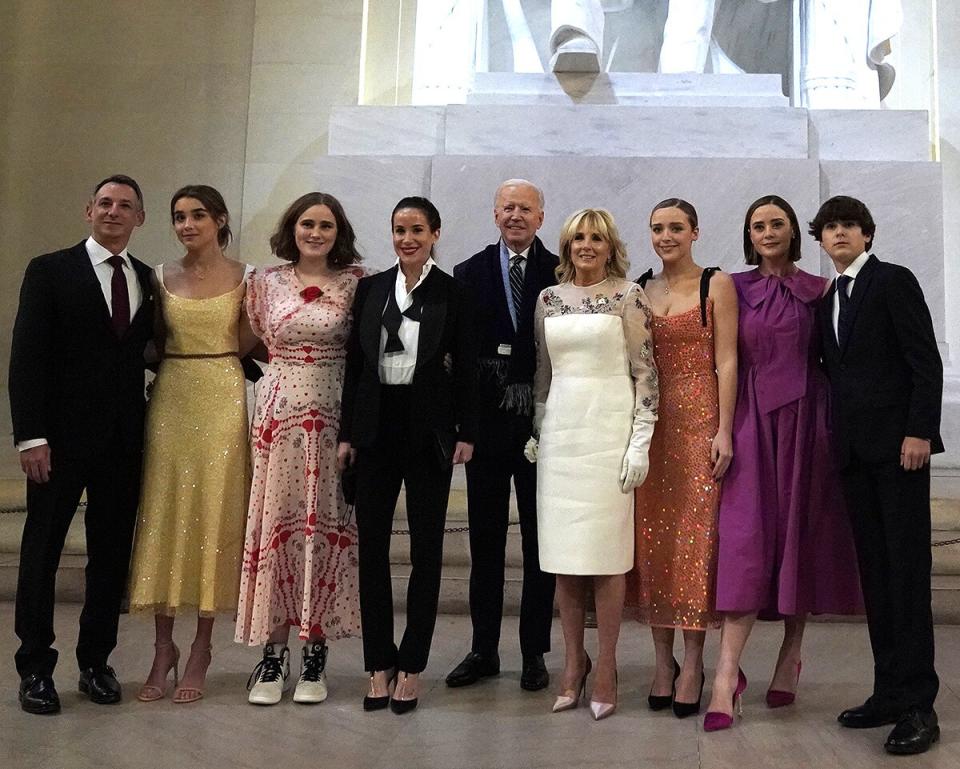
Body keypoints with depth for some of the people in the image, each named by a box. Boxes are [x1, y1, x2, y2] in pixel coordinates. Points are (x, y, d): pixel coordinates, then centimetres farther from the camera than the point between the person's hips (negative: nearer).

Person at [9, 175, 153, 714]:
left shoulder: (146, 279, 10)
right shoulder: (50, 271, -2)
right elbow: (27, 357, -7)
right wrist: (31, 435, -14)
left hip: (124, 439, 4)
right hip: (63, 436, -4)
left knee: (113, 554, 10)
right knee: (42, 552, 6)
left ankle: (96, 661, 24)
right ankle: (36, 668, 18)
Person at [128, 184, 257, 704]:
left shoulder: (243, 278, 2)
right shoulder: (162, 277, 9)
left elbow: (245, 343, -2)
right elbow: (154, 344, 13)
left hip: (222, 402, -3)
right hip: (170, 399, 3)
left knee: (214, 516, 1)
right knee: (163, 516, 2)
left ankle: (201, 650, 12)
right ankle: (164, 647, 13)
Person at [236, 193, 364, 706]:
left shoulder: (355, 282, 3)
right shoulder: (265, 282, 7)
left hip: (334, 415, -1)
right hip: (279, 412, 1)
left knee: (326, 524, 2)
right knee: (275, 522, 0)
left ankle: (315, 652, 11)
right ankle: (273, 651, 9)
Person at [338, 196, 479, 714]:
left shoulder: (453, 294, -1)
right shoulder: (371, 288, 7)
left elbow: (466, 370, 0)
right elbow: (354, 364, 8)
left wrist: (466, 433, -6)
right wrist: (347, 433, 4)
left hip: (428, 428, -3)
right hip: (377, 425, 3)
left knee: (426, 549, 4)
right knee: (371, 545, 4)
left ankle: (411, 667, 15)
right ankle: (380, 665, 16)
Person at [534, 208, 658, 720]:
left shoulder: (627, 295, -1)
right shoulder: (548, 299, 11)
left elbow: (646, 371, -3)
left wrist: (640, 441, -9)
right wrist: (537, 429, 13)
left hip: (610, 427, -4)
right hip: (560, 428, 4)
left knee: (605, 548, -2)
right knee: (562, 549, 6)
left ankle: (605, 666, 9)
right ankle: (573, 660, 18)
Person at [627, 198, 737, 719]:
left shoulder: (717, 285, 1)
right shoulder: (640, 291, 12)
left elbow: (726, 362, -4)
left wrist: (724, 431, -12)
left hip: (699, 421, -4)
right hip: (650, 422, 4)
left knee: (695, 537, -4)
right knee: (652, 539, 4)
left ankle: (693, 663, 5)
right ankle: (663, 661, 14)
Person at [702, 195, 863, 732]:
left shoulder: (818, 290, 9)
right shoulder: (734, 289, 7)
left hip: (804, 419, 1)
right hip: (752, 419, -1)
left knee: (800, 530, 4)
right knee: (745, 537, -9)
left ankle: (792, 653, 20)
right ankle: (727, 673, -11)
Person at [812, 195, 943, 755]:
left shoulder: (894, 281, -2)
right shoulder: (828, 300, 18)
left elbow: (926, 361, -8)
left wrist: (919, 431, -16)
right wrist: (837, 439, 9)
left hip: (898, 441, -7)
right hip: (854, 448, 7)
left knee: (907, 570, -6)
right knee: (875, 572, 8)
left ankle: (918, 704, -2)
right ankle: (890, 691, 14)